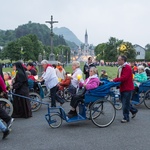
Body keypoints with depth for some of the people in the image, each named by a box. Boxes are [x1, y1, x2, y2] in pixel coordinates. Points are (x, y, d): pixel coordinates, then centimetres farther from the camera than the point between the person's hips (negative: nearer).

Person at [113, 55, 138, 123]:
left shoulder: (127, 67, -19)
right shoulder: (120, 68, 12)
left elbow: (124, 78, -27)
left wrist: (114, 80, -24)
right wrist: (114, 80, -1)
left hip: (127, 88, -9)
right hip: (123, 88, 10)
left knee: (125, 103, -3)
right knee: (124, 101, 18)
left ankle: (126, 118, 8)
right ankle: (134, 110, 36)